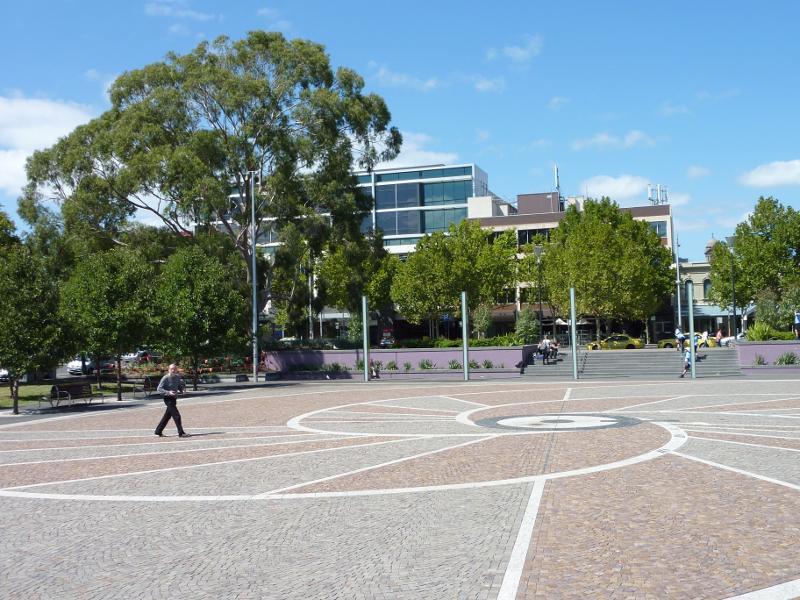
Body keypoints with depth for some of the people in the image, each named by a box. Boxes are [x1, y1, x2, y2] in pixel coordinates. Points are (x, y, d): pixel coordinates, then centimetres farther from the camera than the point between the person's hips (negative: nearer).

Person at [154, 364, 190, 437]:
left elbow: (180, 387, 21)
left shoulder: (178, 377, 7)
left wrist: (182, 390, -3)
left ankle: (158, 431, 26)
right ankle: (181, 433, -5)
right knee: (177, 416, -10)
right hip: (168, 399, -7)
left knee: (167, 416, 14)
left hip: (174, 398, 7)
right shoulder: (165, 378, -12)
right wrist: (168, 392, -26)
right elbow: (159, 389, -14)